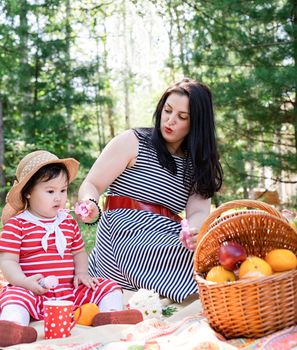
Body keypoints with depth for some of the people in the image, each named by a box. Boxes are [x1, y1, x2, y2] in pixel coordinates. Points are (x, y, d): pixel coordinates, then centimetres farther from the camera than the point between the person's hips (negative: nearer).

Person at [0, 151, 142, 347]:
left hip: (71, 290, 5)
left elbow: (78, 252, 25)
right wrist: (25, 282, -25)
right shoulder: (17, 225, -2)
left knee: (109, 287, -5)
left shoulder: (69, 223, 15)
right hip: (35, 292, -5)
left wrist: (81, 272, 3)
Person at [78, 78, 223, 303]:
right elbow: (91, 186, 1)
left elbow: (199, 211, -2)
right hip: (126, 235, -6)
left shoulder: (197, 163, 13)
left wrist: (196, 231, -27)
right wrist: (90, 204, -24)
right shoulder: (133, 141, 3)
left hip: (167, 236, 6)